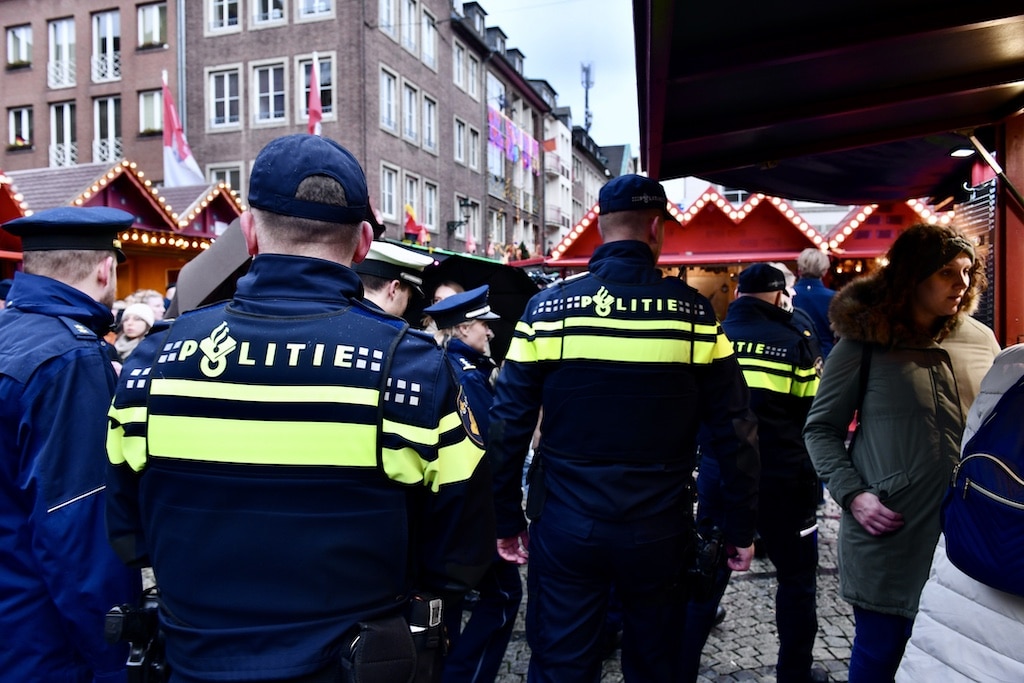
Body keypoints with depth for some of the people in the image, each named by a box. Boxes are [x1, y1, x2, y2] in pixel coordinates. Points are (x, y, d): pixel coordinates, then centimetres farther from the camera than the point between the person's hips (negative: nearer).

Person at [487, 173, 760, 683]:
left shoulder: (548, 307, -5)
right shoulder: (694, 312, -5)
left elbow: (508, 424, -5)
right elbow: (735, 430, -3)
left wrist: (507, 518, 5)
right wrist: (741, 527, 7)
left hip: (565, 526, 0)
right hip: (659, 529, 1)